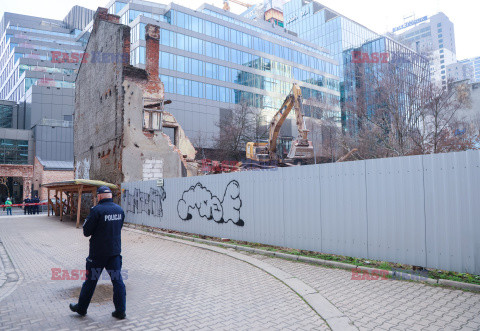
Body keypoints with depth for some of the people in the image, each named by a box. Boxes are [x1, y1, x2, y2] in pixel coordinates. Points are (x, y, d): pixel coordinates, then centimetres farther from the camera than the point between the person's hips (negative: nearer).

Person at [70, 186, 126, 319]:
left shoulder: (97, 210, -17)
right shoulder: (120, 209, 1)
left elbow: (86, 232, -11)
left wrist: (87, 219, 5)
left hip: (98, 252, -4)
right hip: (115, 250, 4)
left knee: (91, 280, 12)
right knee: (117, 279, 8)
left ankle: (81, 308, 30)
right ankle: (120, 311, 11)